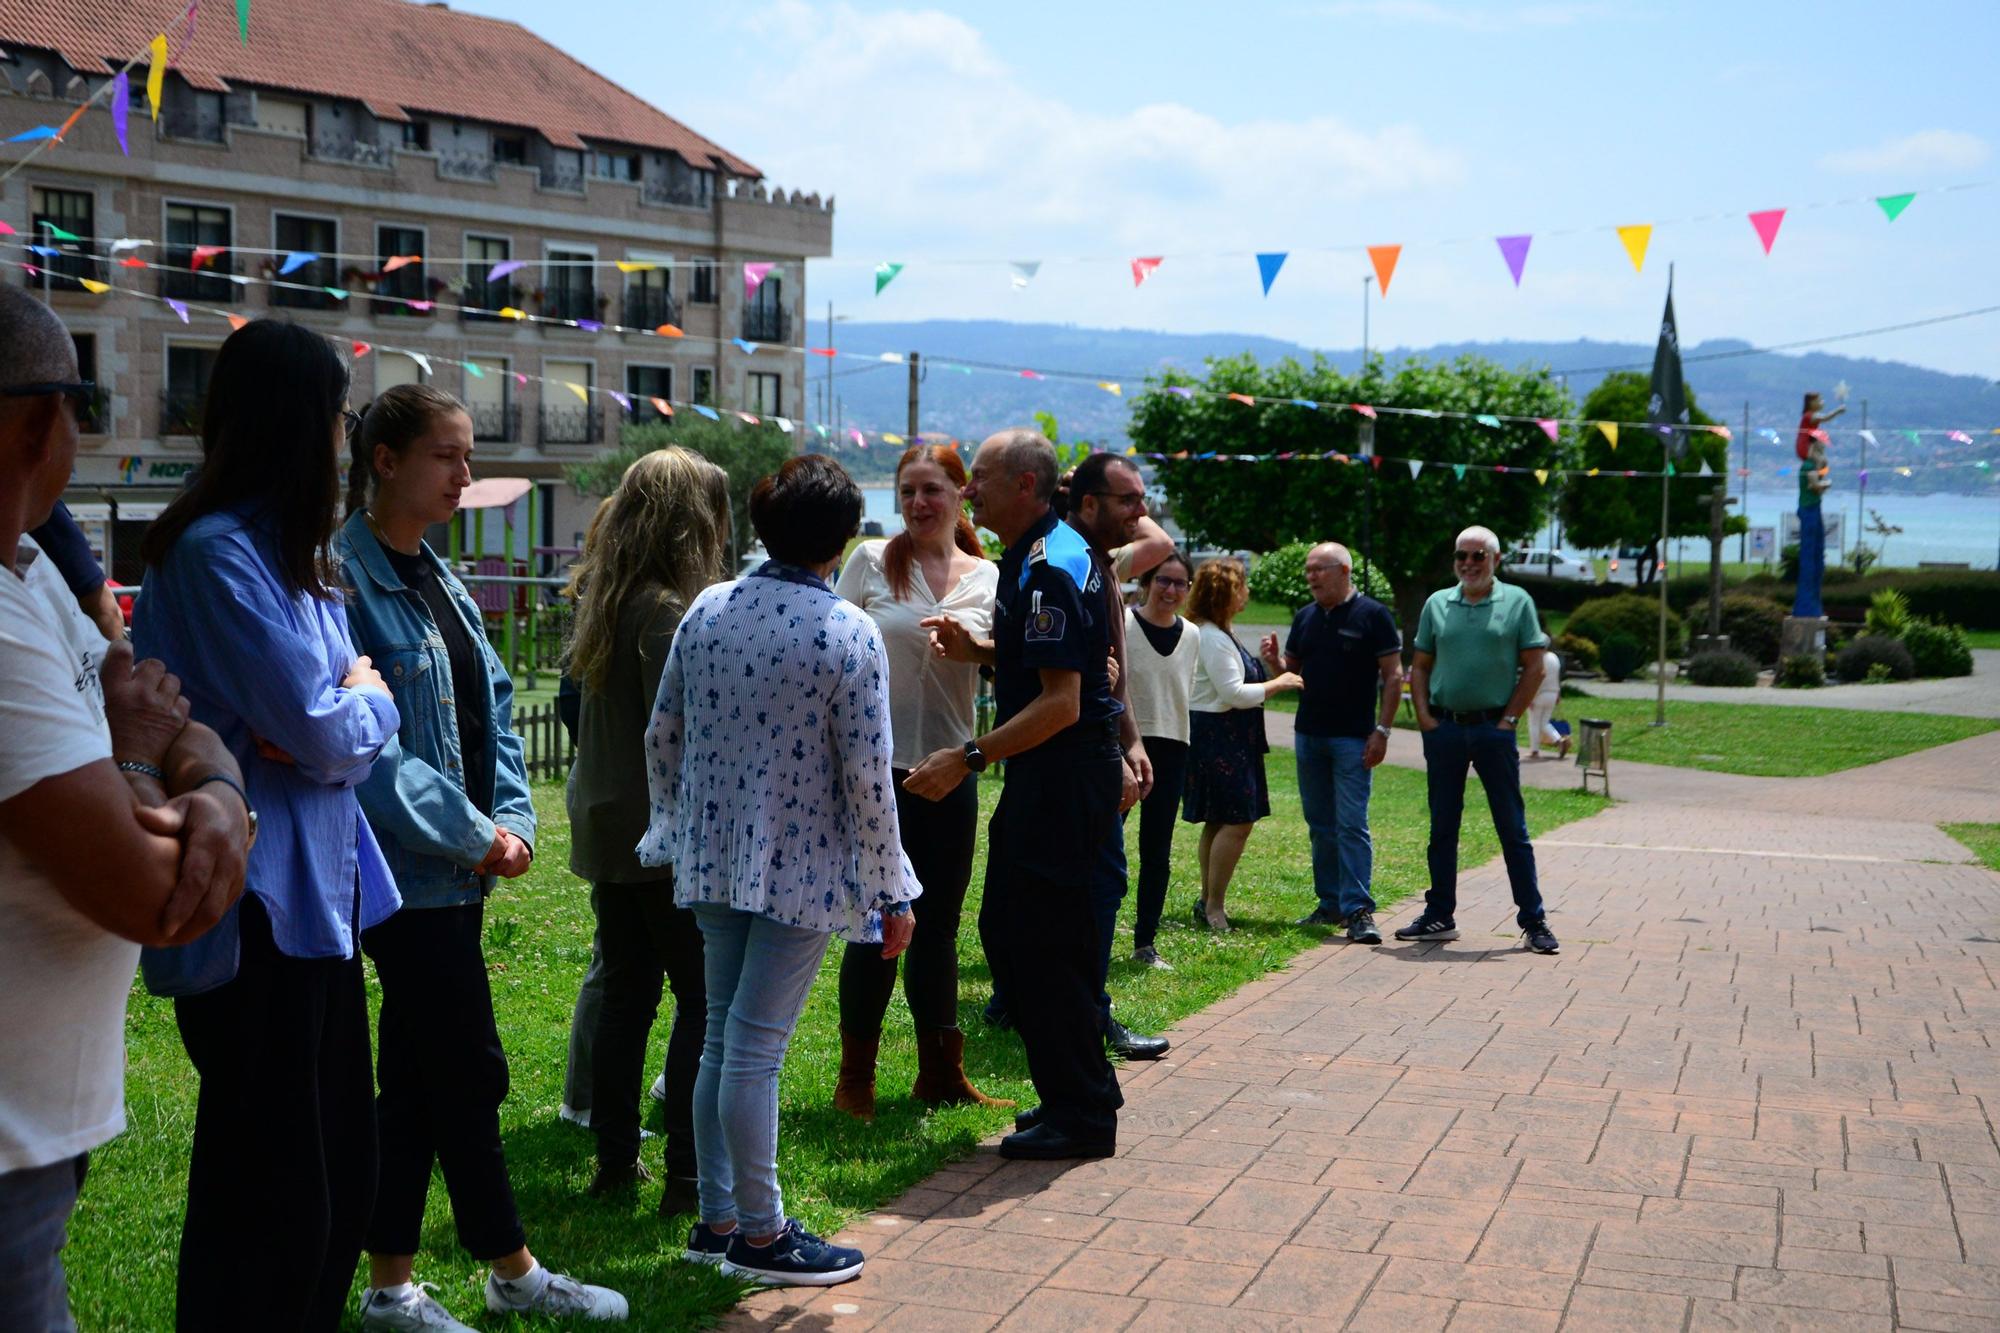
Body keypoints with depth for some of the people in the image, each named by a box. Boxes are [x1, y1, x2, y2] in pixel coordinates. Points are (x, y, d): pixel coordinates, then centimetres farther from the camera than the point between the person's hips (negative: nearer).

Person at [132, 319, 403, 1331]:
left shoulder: (291, 556, 14)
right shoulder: (216, 553, -16)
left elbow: (350, 727, 12)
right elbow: (325, 735, -19)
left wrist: (337, 715, -10)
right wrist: (366, 699, 2)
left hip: (319, 897, 9)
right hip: (258, 908, -9)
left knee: (339, 1172, 16)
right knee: (273, 1197, -2)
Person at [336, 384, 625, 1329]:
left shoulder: (439, 580, 13)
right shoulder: (346, 575, -15)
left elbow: (491, 710, 14)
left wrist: (511, 821, -1)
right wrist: (471, 834, -16)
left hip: (457, 865, 9)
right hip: (407, 868, -9)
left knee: (417, 1075, 13)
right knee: (470, 1071, 1)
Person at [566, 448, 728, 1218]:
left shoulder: (604, 600, 11)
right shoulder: (667, 611, -17)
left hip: (606, 830, 9)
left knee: (626, 994, 14)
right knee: (703, 1000, -2)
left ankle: (615, 1159, 21)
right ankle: (688, 1176, -1)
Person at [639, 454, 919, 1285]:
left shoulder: (706, 612, 2)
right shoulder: (848, 634, -14)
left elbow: (663, 737, 7)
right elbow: (867, 778, -13)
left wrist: (675, 832, 20)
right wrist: (891, 895, -5)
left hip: (713, 860, 6)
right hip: (801, 869, -6)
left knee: (722, 1038, 15)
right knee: (756, 1048, -1)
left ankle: (716, 1218, 24)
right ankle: (761, 1235, 11)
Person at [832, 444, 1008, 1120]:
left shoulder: (987, 578, 7)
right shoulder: (872, 562, 0)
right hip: (877, 766, -3)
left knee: (939, 924, 12)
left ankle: (942, 1072, 24)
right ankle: (855, 1078, 15)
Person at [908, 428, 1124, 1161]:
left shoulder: (1049, 567, -19)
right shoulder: (1037, 554, 14)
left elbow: (1061, 702, -24)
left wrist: (969, 757, -24)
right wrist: (976, 648, 9)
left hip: (1067, 777, -11)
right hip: (1049, 777, 11)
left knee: (1036, 941, -5)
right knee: (1009, 930, 15)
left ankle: (1081, 1115, 6)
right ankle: (1080, 1092, 25)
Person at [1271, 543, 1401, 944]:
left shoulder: (1372, 616, -6)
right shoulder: (1305, 617, 12)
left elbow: (1393, 677, -7)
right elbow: (1292, 670, 18)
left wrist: (1382, 730, -14)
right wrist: (1274, 661, -6)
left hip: (1353, 738, -6)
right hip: (1308, 734, 6)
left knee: (1351, 825, -10)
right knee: (1321, 825, 10)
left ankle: (1359, 910, -9)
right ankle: (1331, 905, 18)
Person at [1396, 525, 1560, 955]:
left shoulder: (1516, 601, 1)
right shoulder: (1437, 604, 9)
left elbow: (1534, 667, 0)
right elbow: (1419, 666, 13)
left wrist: (1510, 718, -6)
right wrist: (1424, 716, 1)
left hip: (1494, 729, -3)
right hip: (1443, 728, 3)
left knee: (1512, 829, 0)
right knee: (1442, 828, 9)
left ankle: (1533, 921, 5)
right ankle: (1440, 916, 18)